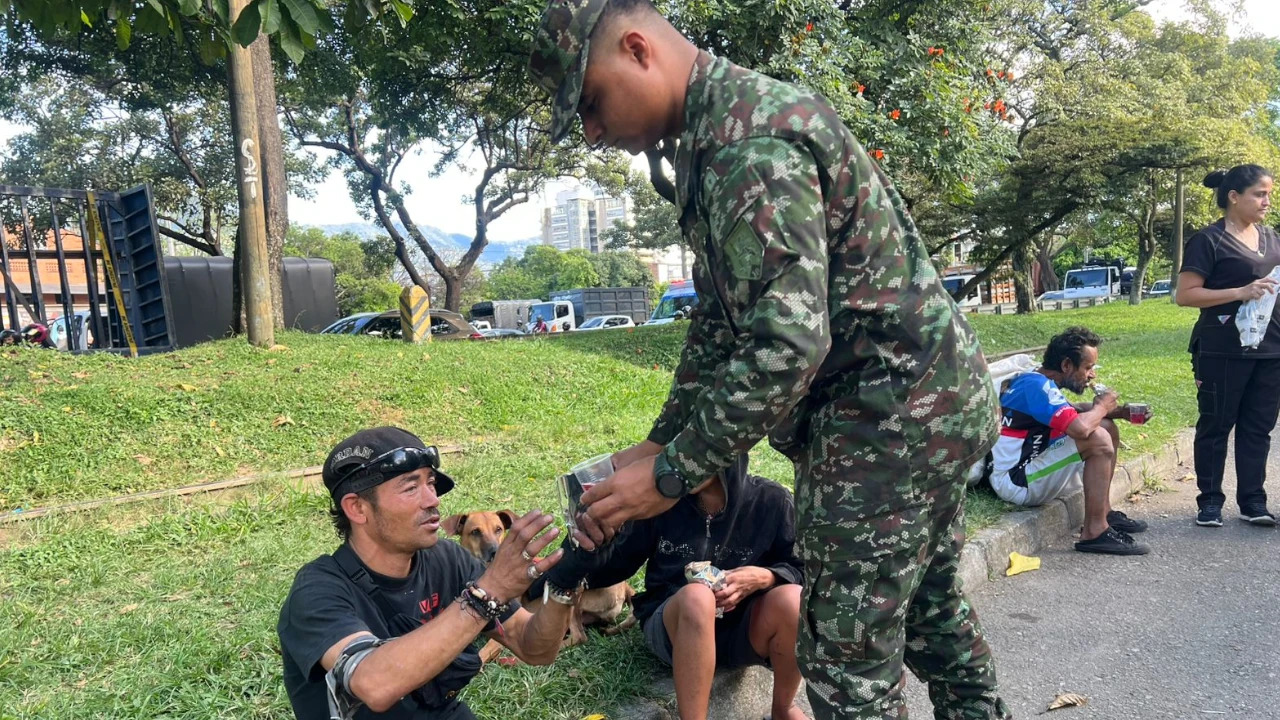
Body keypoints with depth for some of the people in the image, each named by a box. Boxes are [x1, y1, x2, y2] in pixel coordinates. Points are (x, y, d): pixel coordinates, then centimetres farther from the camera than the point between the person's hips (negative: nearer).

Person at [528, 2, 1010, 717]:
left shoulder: (750, 136, -22)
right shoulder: (718, 132, 12)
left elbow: (787, 342, -28)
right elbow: (720, 317, 15)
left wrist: (674, 473, -20)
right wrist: (662, 440, 11)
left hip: (890, 415, -10)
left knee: (850, 657, 1)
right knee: (931, 604, 25)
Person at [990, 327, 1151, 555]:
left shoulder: (1039, 382, 10)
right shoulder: (1036, 386, -20)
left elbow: (1072, 411, 27)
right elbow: (1080, 427, -32)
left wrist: (1118, 412, 11)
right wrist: (1101, 407, -10)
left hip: (1029, 467, 10)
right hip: (1016, 481, -10)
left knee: (1108, 427, 15)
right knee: (1098, 439, -24)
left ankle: (1104, 511, 19)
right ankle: (1094, 532, -17)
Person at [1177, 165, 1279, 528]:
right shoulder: (1209, 240, -8)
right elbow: (1184, 295, -13)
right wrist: (1240, 293, -21)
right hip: (1224, 353, -6)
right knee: (1216, 426, 4)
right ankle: (1210, 501, 13)